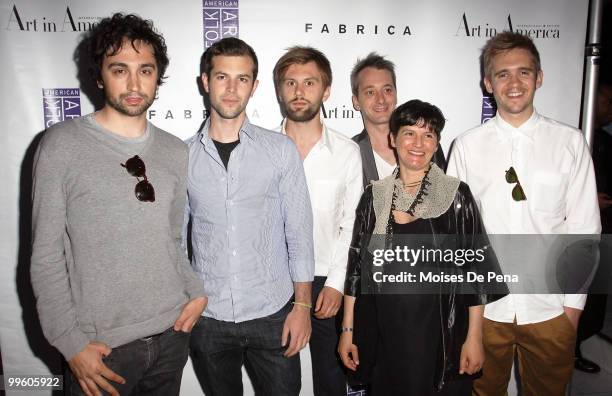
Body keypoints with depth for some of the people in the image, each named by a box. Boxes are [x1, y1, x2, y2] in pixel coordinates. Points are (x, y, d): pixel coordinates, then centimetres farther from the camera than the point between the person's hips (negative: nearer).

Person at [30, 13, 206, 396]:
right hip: (102, 345, -3)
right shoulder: (62, 145, -8)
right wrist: (72, 343, -11)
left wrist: (196, 290, -1)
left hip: (173, 334, 4)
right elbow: (46, 255, -7)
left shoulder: (176, 152, 3)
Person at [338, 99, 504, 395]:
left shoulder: (456, 195, -6)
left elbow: (475, 268, -3)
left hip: (439, 337, -2)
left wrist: (474, 337, -4)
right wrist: (347, 330, 4)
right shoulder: (374, 196, 0)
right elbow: (356, 265, 3)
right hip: (384, 338, 2)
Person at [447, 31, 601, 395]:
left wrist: (574, 303, 0)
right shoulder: (467, 146, -3)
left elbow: (584, 228, 0)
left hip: (551, 308, 1)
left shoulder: (570, 142, -3)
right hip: (482, 306, 0)